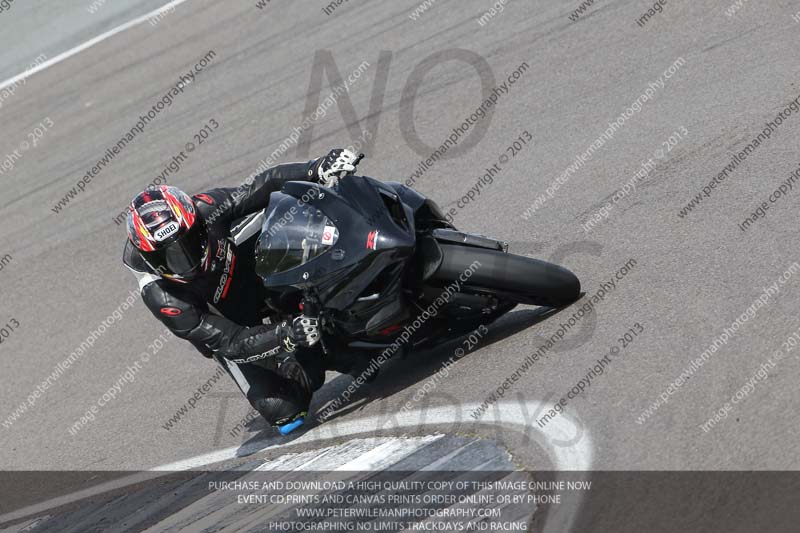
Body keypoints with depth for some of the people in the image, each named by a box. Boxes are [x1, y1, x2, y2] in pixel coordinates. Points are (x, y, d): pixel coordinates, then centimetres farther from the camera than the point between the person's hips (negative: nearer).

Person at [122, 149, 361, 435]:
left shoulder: (203, 210, -30)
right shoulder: (160, 295, -35)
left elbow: (260, 187, -25)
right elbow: (229, 343, -35)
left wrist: (317, 169, -42)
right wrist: (287, 335, -50)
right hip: (232, 328, -4)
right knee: (280, 407, -13)